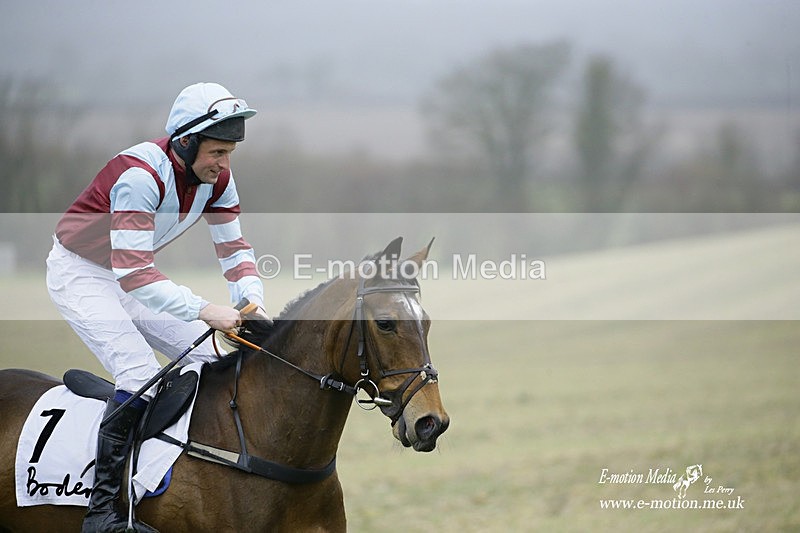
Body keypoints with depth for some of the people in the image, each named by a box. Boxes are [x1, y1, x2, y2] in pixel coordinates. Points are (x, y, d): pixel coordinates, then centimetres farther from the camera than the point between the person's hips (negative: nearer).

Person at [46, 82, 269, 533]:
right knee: (140, 375, -24)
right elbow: (132, 274, -38)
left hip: (134, 274, 8)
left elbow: (235, 249, -2)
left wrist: (255, 304, -21)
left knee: (210, 359, -1)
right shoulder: (140, 175, -33)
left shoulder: (216, 178, -10)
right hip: (81, 275, -8)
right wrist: (205, 310, -45)